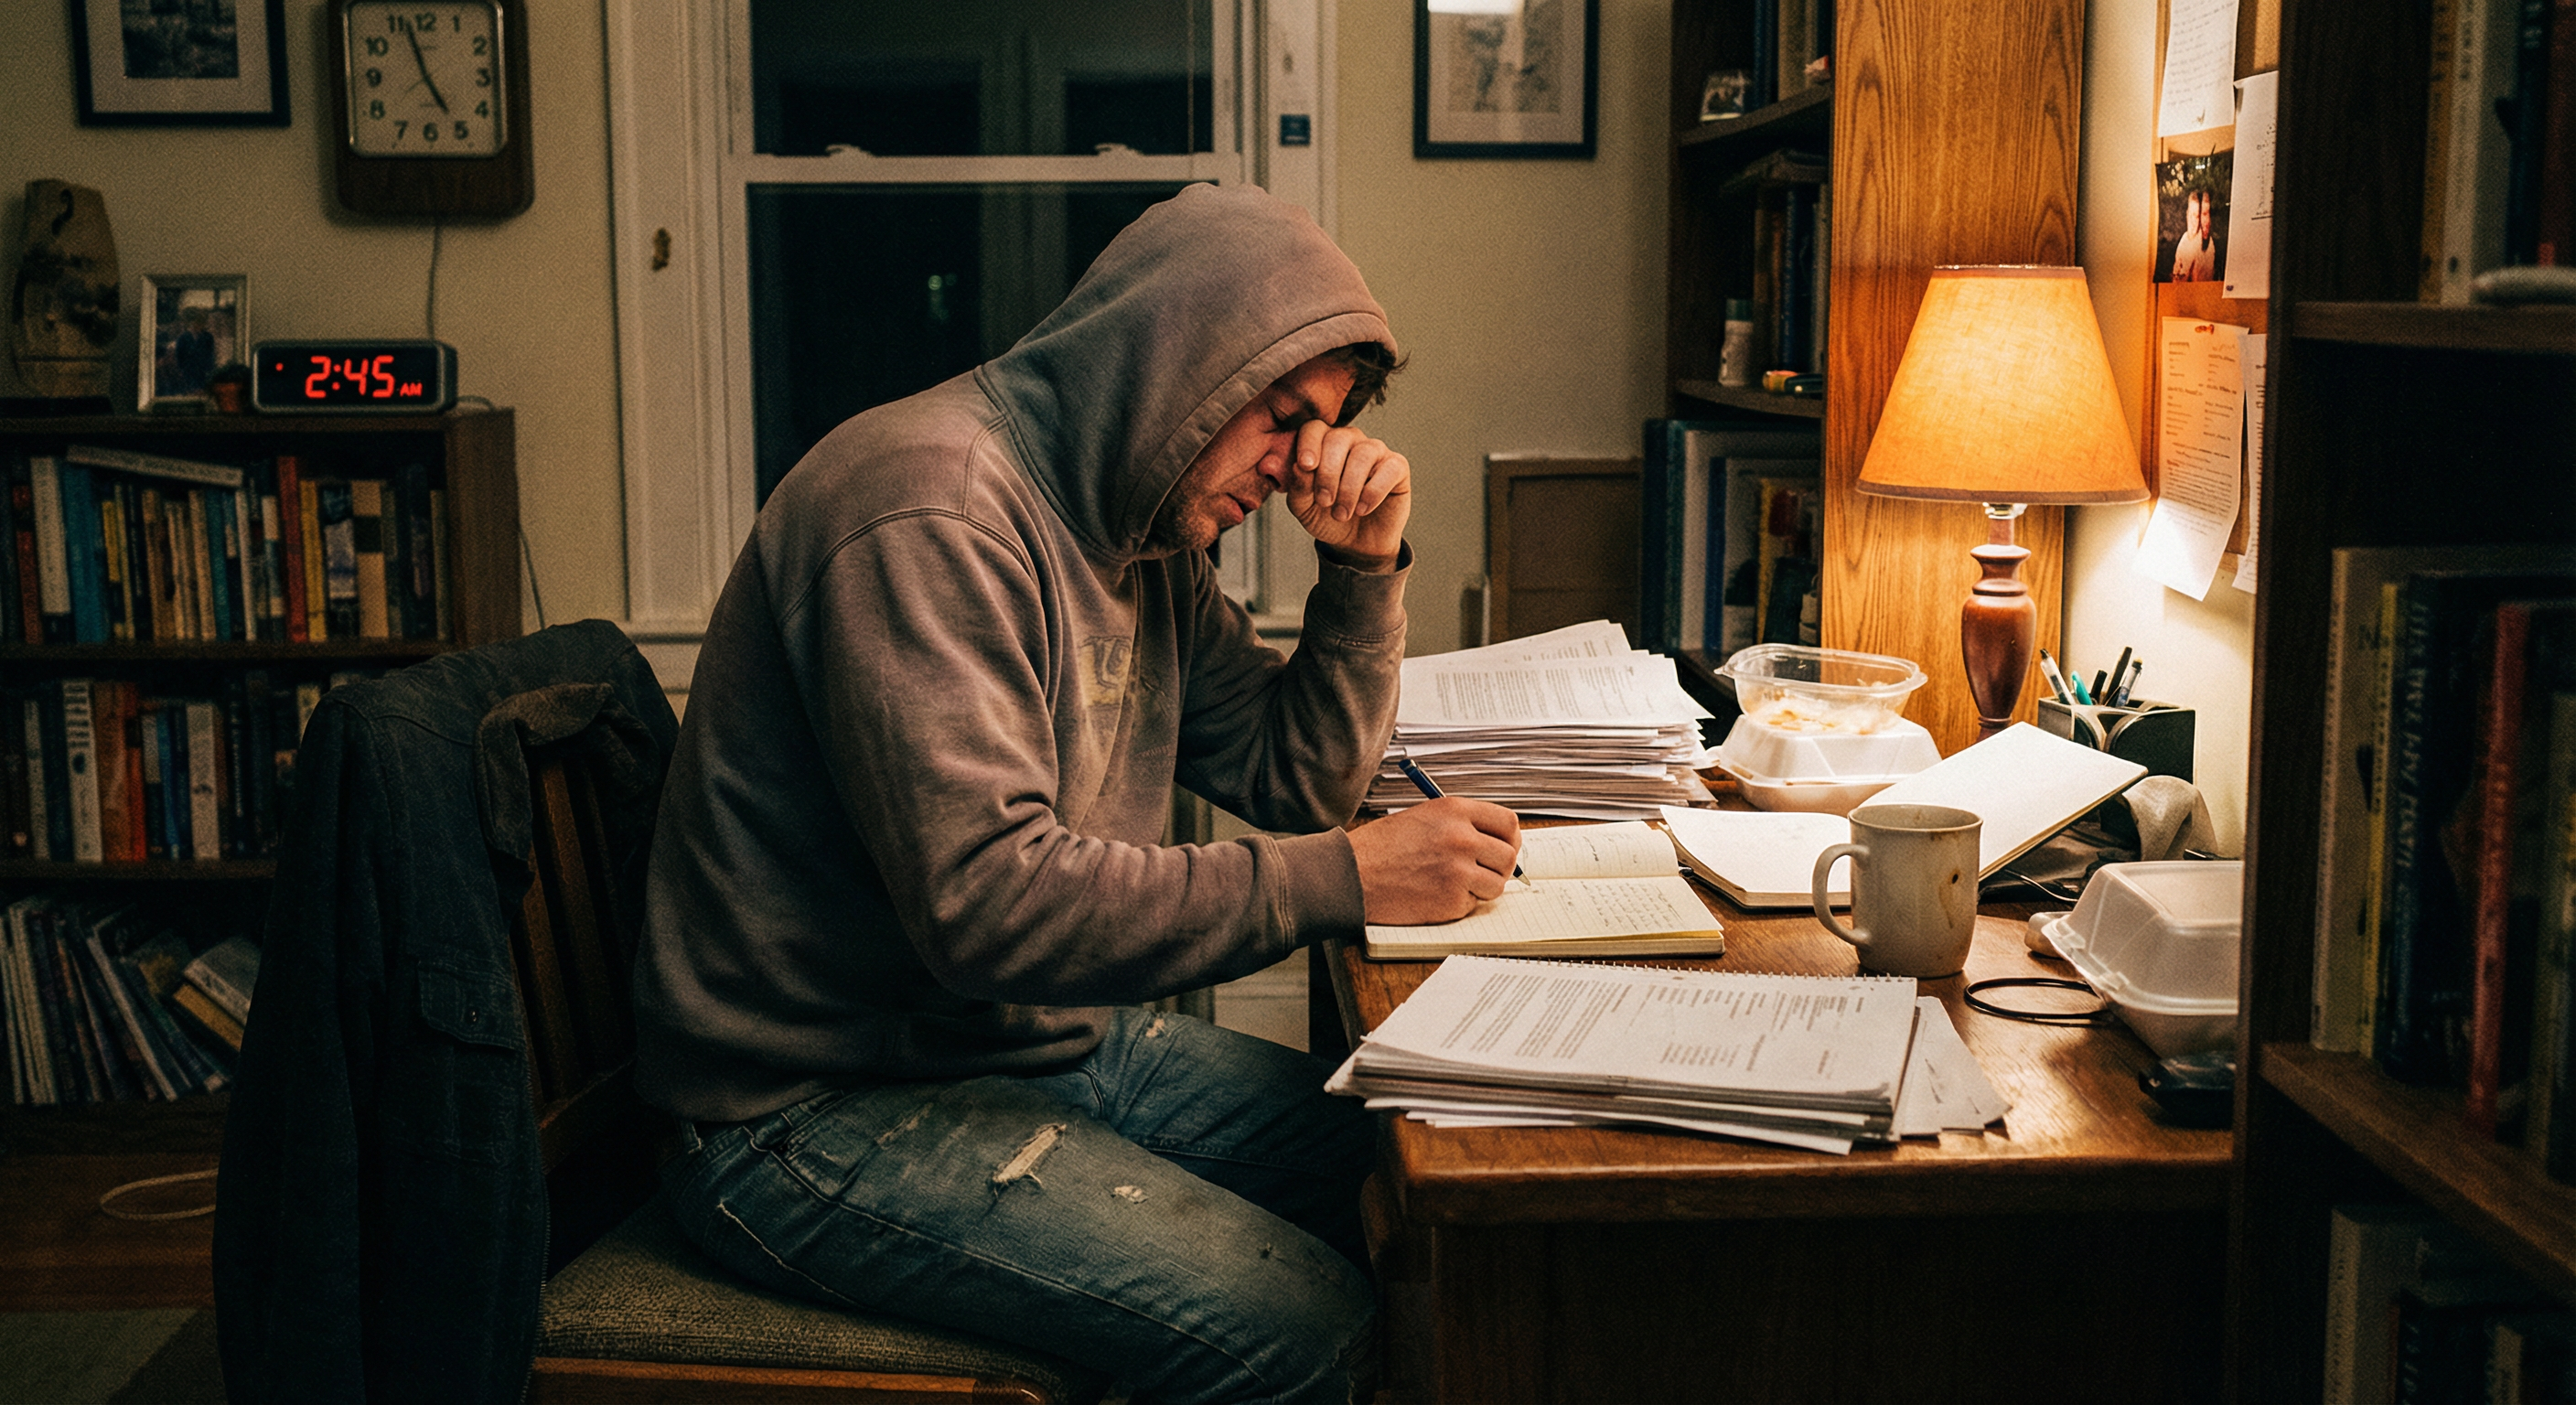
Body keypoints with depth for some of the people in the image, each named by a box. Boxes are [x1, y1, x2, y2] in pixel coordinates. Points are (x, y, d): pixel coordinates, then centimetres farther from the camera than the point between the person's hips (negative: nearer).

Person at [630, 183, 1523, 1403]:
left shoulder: (1148, 539, 9)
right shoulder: (932, 509, -22)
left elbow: (1298, 781, 13)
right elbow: (986, 899, -31)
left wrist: (1366, 569, -2)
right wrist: (1343, 882, -27)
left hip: (1053, 1039, 10)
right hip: (829, 1109, -9)